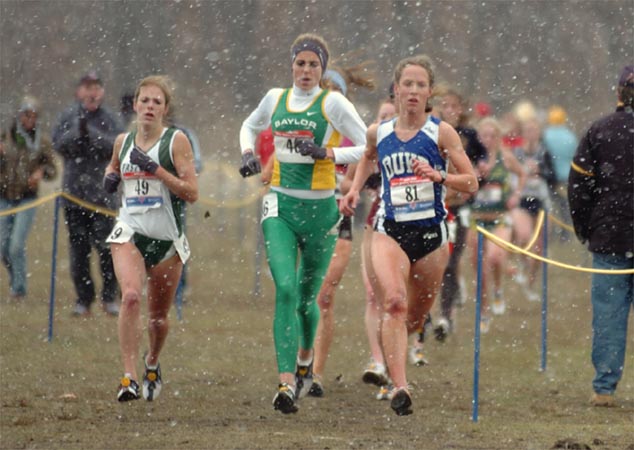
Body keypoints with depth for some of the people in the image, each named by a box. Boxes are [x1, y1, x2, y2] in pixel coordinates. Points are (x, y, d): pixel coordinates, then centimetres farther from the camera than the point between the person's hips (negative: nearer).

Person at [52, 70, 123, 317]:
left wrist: (91, 133, -20)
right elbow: (58, 144, -3)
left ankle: (109, 297, 8)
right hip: (74, 192, 2)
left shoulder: (109, 118, 1)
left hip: (102, 193, -2)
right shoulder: (69, 117, 6)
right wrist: (78, 132, -18)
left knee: (106, 246, -5)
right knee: (78, 248, 4)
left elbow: (117, 146, -11)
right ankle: (83, 299, 12)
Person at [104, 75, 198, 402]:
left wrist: (155, 169, -17)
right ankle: (129, 377, -26)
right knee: (131, 295, -25)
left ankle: (152, 363, 42)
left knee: (158, 315, 10)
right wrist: (110, 177, 10)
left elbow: (192, 193, -9)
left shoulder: (176, 140, -3)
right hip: (129, 231, 1)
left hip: (166, 238, -1)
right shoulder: (123, 141, 9)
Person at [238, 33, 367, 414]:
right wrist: (248, 154, 8)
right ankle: (288, 383, -23)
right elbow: (250, 126, 28)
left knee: (306, 297, 10)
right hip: (280, 207, 2)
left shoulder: (333, 103, -5)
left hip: (320, 210, -2)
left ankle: (305, 360, 42)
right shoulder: (276, 99, 7)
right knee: (285, 289, -16)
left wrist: (326, 153, -20)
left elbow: (369, 148, -8)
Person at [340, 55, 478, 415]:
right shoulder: (378, 133, 5)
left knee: (415, 317, 13)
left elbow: (471, 183, -4)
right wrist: (355, 189, 15)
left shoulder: (441, 133, -4)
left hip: (431, 233, 0)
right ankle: (400, 387, -32)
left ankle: (390, 346, 50)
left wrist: (439, 176, -21)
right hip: (390, 231, 0)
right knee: (394, 301, -25)